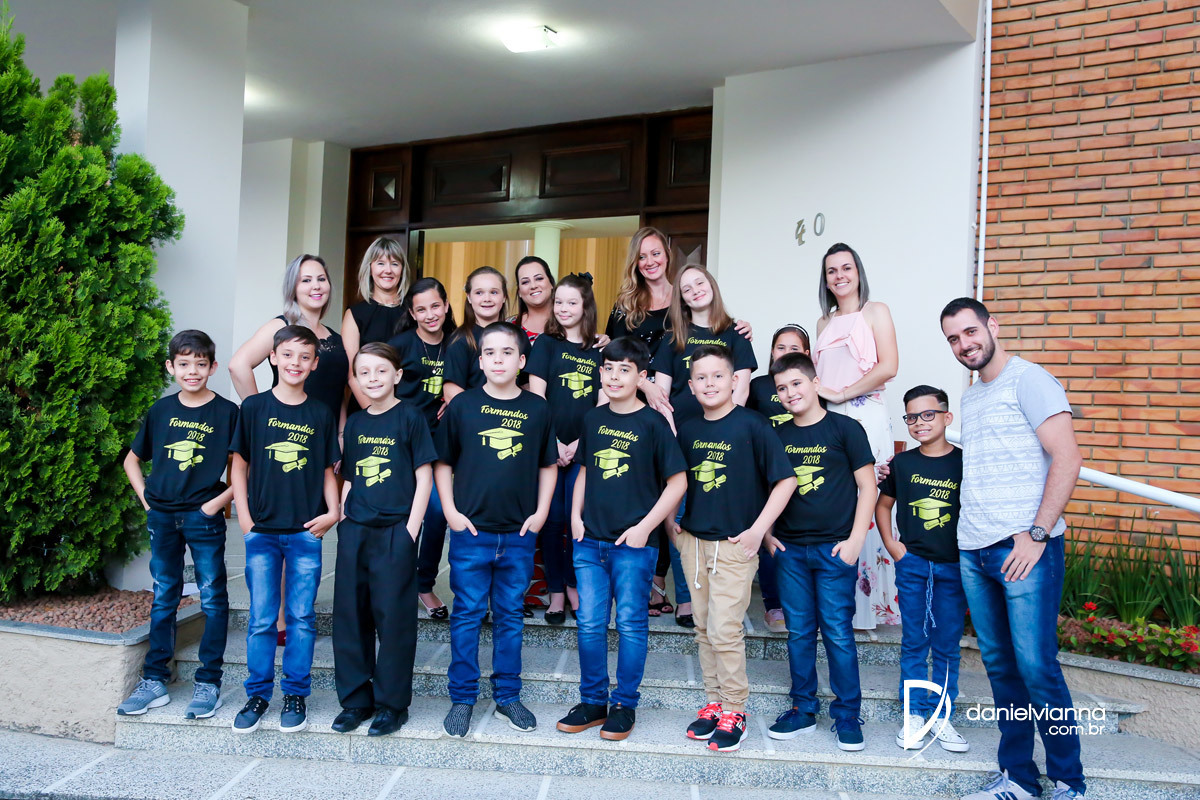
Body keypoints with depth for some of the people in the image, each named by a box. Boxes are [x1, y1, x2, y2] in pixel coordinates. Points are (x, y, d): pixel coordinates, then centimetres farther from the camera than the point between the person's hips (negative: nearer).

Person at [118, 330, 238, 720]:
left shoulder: (227, 412, -5)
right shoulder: (161, 411, 6)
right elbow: (132, 459, 19)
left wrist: (222, 499, -10)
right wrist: (145, 496, 7)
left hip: (204, 517, -4)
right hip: (162, 516, 4)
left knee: (212, 600, 1)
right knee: (163, 598, 12)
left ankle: (208, 682, 11)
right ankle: (154, 680, 21)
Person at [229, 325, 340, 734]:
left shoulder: (321, 414, 5)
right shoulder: (254, 407, 2)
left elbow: (328, 471, 10)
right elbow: (239, 465, 5)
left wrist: (332, 512, -3)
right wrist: (244, 516, -2)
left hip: (306, 532, 1)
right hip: (262, 531, 0)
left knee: (301, 617, 5)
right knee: (261, 619, 4)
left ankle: (296, 695, 17)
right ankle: (257, 695, 18)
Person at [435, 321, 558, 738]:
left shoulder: (537, 409, 3)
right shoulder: (463, 405, -1)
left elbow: (549, 465, 11)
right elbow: (443, 462, 4)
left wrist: (541, 512, 2)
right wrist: (450, 511, -4)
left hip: (519, 535, 2)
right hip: (471, 531, -1)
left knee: (511, 616, 12)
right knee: (467, 615, 5)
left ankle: (507, 695, 25)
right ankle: (462, 698, 18)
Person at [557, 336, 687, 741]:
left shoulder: (652, 423, -7)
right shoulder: (593, 419, 8)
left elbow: (677, 481, -6)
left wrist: (645, 527, -11)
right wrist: (576, 516, 6)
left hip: (633, 542, -4)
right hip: (589, 540, 5)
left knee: (631, 624, 4)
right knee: (590, 623, 8)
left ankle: (625, 704, 18)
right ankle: (592, 701, 22)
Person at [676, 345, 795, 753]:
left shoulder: (752, 425, -10)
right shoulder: (687, 429, 6)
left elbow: (786, 479, -11)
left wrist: (757, 530, -13)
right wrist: (672, 525, 10)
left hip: (734, 544, -5)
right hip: (693, 541, 6)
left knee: (725, 629, -5)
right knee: (704, 628, 13)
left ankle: (734, 711, 10)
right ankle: (714, 702, 26)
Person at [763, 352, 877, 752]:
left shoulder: (845, 428, -1)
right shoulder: (776, 435, 9)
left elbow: (867, 486, -1)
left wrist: (855, 540, -8)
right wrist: (765, 533, 7)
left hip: (834, 548, -4)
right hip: (789, 550, 4)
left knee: (837, 631, 0)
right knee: (799, 631, 10)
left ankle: (847, 714, 13)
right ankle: (803, 708, 22)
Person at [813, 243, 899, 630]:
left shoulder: (875, 311, 4)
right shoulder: (824, 322, 21)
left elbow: (888, 366, -8)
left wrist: (841, 394, -8)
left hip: (864, 415, -5)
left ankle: (868, 603, -3)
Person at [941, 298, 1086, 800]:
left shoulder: (1027, 380, -5)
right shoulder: (970, 397, 19)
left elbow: (1067, 458, -12)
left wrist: (1036, 534, -16)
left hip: (1024, 549, -7)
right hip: (973, 552, 7)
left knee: (1036, 666, -6)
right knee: (1000, 665, 11)